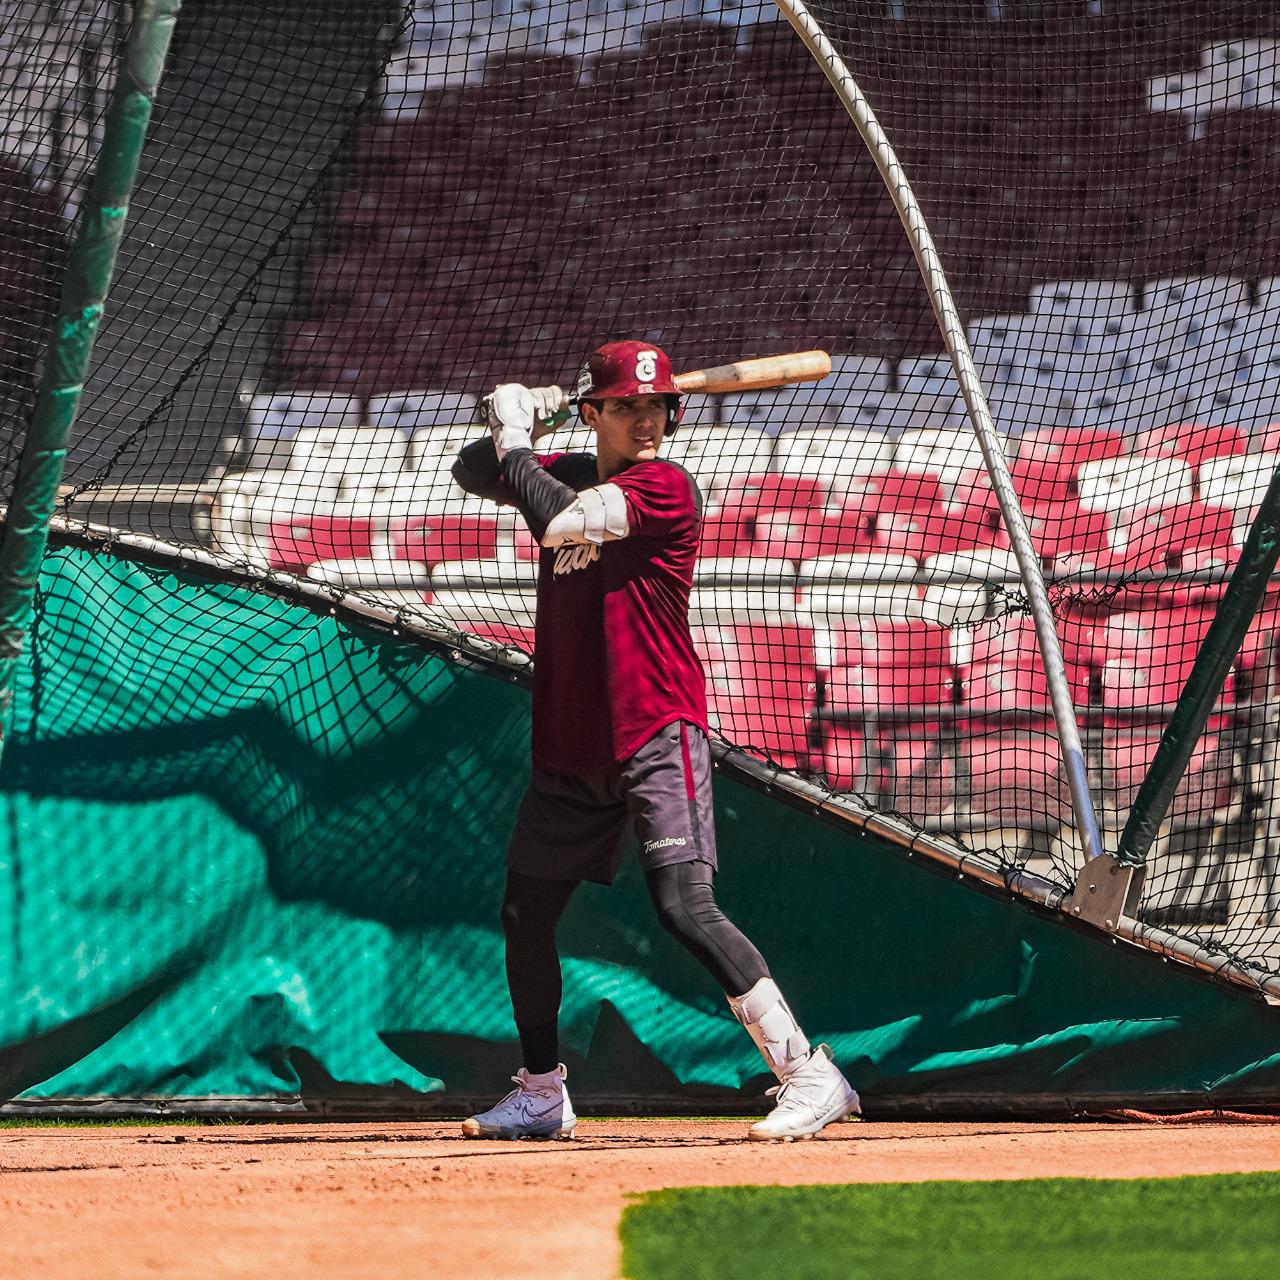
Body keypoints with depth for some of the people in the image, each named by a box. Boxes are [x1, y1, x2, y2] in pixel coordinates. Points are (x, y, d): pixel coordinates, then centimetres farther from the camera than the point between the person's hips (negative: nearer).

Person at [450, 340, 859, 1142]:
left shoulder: (665, 487, -12)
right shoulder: (571, 474, 10)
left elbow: (559, 522, -22)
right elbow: (472, 474, 21)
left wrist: (516, 441, -7)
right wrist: (515, 427, 1)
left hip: (657, 733, -8)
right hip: (570, 744, 8)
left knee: (686, 908, -21)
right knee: (526, 916, 15)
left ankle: (810, 1075, -22)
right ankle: (542, 1096, 31)